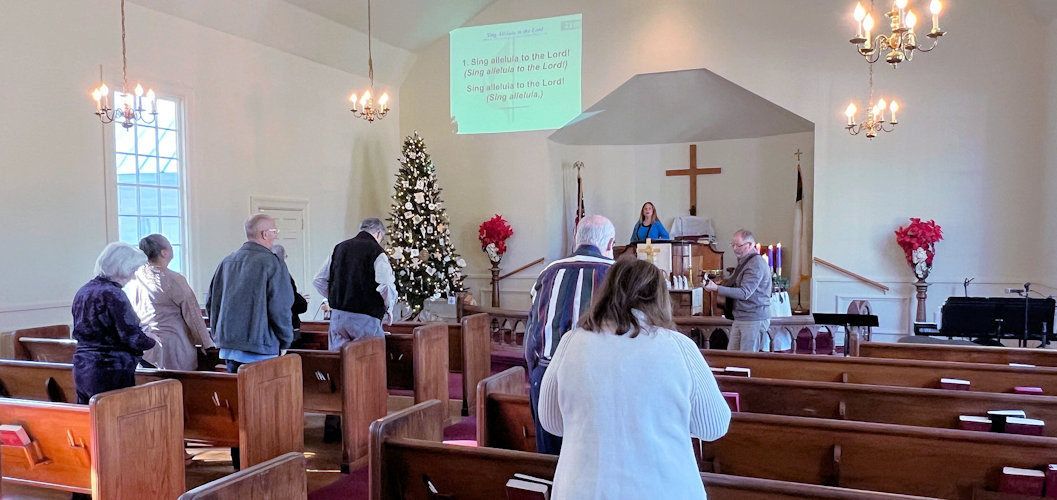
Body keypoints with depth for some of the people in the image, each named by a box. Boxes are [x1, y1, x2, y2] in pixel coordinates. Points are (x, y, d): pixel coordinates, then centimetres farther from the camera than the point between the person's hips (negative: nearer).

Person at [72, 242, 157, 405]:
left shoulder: (83, 291, 10)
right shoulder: (113, 294, -16)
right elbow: (133, 338, -18)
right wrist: (152, 340, 2)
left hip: (81, 369, 9)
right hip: (111, 371, -9)